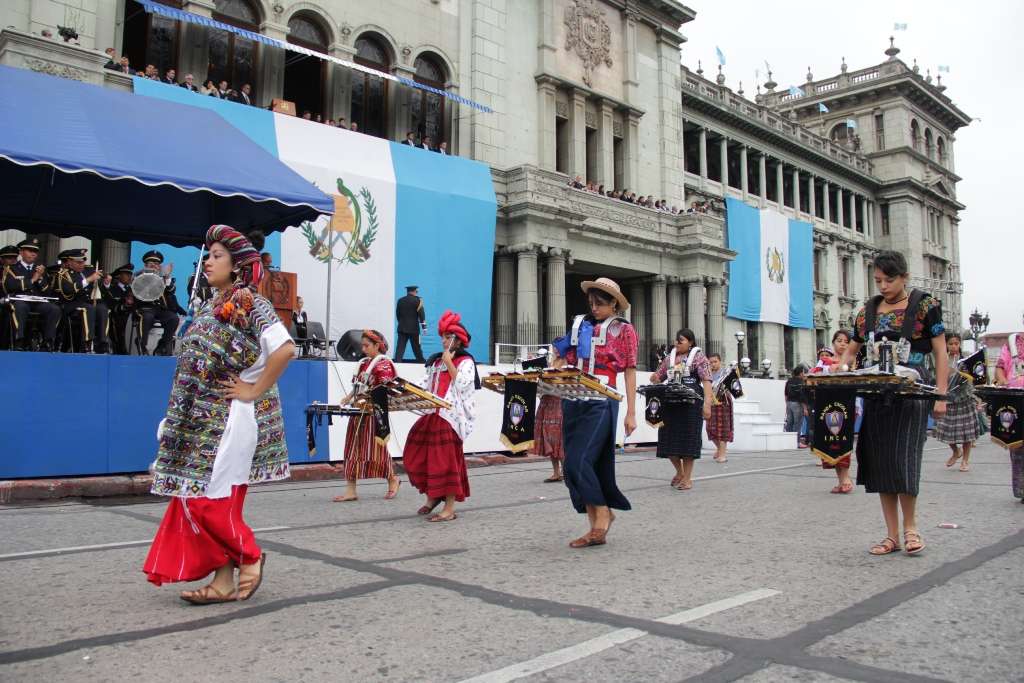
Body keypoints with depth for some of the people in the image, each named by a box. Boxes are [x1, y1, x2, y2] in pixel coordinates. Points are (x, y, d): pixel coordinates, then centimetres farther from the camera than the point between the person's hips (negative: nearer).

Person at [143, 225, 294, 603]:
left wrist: (254, 391, -18)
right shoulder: (211, 307, 14)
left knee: (212, 499, -7)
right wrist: (180, 415, 14)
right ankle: (224, 580, 15)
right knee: (197, 498, 8)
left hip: (229, 420, -8)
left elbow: (284, 348, -24)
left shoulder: (251, 305, -10)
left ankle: (250, 557, 15)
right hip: (203, 420, 9)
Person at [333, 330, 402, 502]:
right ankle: (351, 490, 8)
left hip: (374, 412, -8)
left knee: (376, 448, 1)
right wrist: (348, 398, 3)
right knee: (352, 449, 5)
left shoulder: (384, 364, -9)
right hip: (358, 412, 8)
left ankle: (392, 480, 24)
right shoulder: (364, 363, 14)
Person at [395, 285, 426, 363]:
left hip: (402, 328, 3)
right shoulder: (417, 300, -7)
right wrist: (424, 327, -9)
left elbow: (397, 313, 13)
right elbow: (421, 314, -10)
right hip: (413, 328, -3)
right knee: (416, 347, 6)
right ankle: (421, 362, 16)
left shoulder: (400, 300, 6)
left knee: (400, 347, -1)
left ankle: (397, 361, -11)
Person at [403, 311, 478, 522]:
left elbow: (461, 384, -16)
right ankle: (432, 495, 22)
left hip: (452, 417, -7)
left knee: (447, 461, -7)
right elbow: (426, 387, 21)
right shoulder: (436, 361, 19)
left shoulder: (466, 362, -1)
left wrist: (449, 363, -11)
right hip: (432, 415, 7)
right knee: (416, 456, 5)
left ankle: (450, 508, 1)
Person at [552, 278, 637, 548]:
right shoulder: (581, 325, 16)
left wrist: (631, 413, -3)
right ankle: (596, 528, 15)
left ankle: (602, 513, 4)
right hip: (574, 401, 5)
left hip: (601, 403, -5)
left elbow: (630, 372, 3)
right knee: (585, 465, 6)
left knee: (577, 463, -15)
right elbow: (564, 358, 15)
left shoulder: (623, 330, 6)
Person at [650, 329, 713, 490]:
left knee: (688, 438, -1)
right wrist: (654, 378, -1)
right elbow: (658, 377, 23)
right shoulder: (669, 357, 16)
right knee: (669, 438, 6)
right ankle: (679, 471, 29)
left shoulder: (698, 356, 1)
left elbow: (706, 380, -7)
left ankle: (687, 477, 12)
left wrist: (707, 403, -18)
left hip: (691, 402, -5)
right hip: (670, 402, 5)